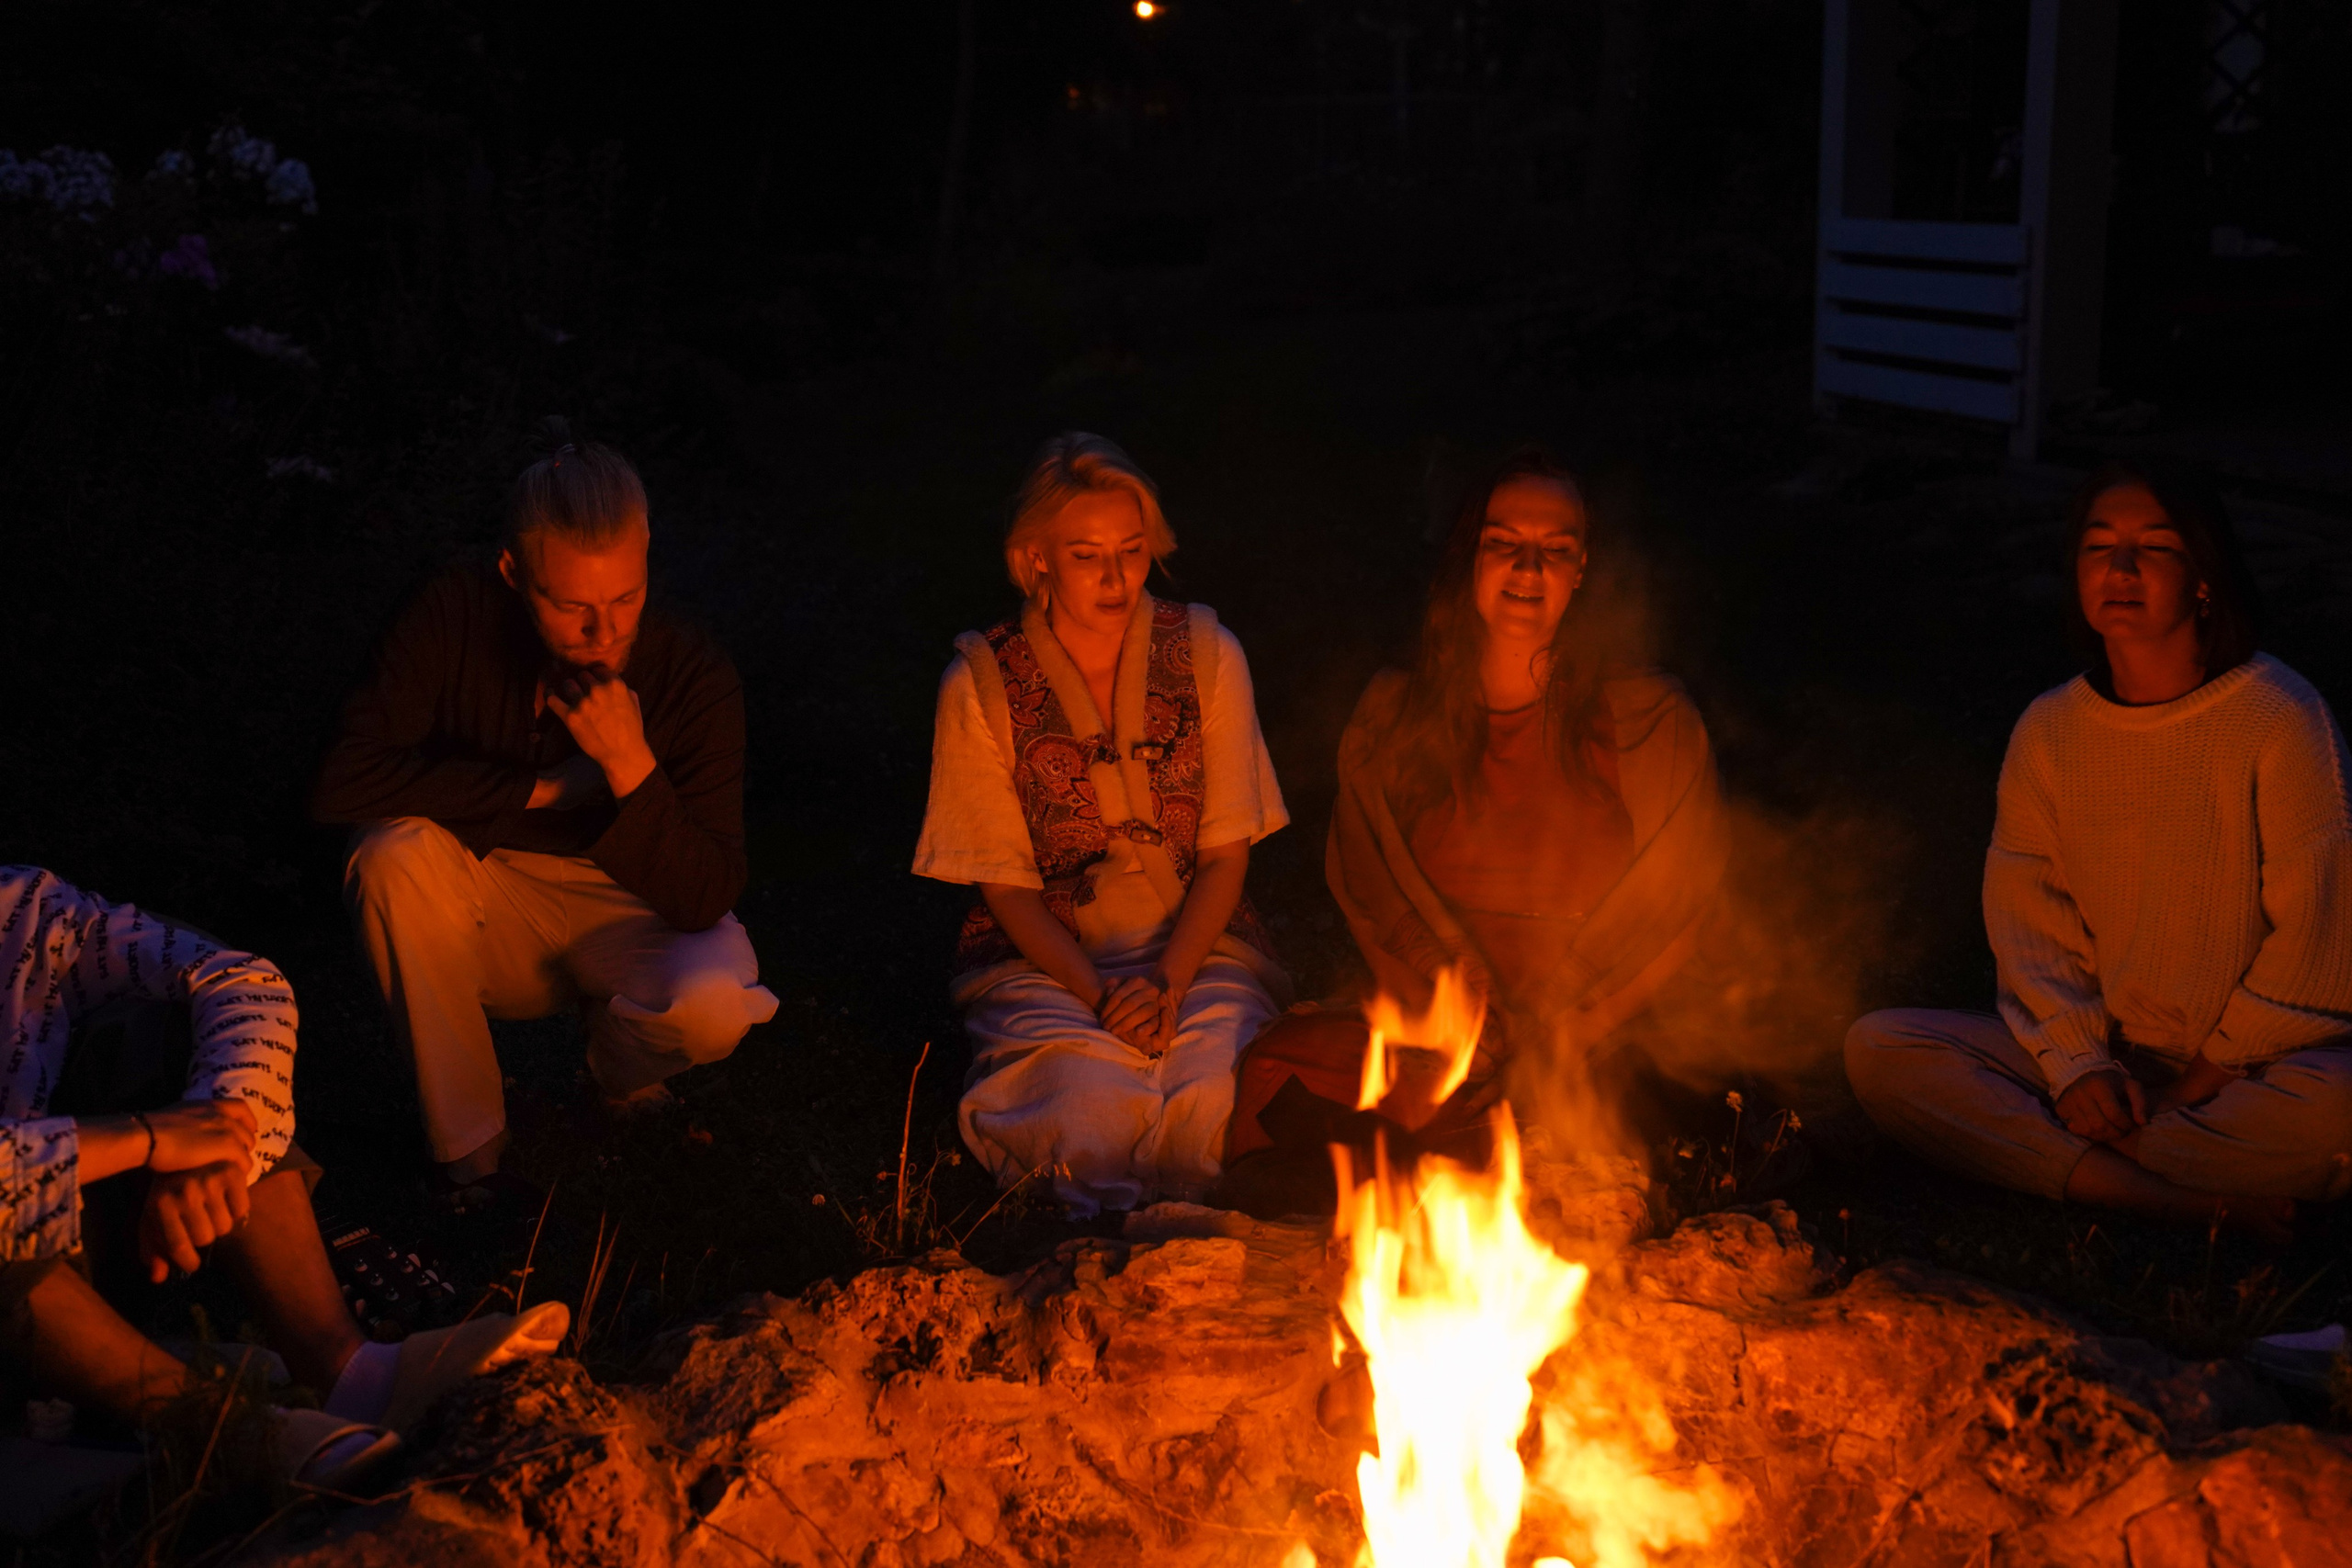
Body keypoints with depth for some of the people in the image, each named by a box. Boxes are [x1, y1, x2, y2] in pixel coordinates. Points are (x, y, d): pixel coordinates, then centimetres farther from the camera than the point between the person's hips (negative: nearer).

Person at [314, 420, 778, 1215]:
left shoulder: (695, 681, -21)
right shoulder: (458, 614, -19)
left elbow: (704, 902, -22)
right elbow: (342, 780, -26)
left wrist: (630, 766, -37)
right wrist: (539, 789, -24)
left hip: (629, 915, -1)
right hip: (489, 905, 2)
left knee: (712, 1006, -34)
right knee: (394, 848, -31)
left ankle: (620, 1064, 7)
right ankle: (467, 1151, -16)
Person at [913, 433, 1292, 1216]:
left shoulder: (1207, 654, 2)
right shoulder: (981, 683, -4)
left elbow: (1226, 855, 2)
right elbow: (1006, 885, -2)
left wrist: (1166, 983, -14)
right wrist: (1098, 994, -18)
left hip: (1195, 946, 2)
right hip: (1044, 960, -1)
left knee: (1214, 1100, -31)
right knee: (1095, 1108, -33)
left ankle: (1182, 1237, -3)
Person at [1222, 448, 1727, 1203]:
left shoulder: (1650, 722, 3)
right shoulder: (1391, 716, 9)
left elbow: (1673, 904, 1)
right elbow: (1378, 904, 6)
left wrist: (1544, 1040, -9)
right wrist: (1485, 1035, -8)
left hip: (1599, 1045, -2)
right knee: (1277, 1069, -26)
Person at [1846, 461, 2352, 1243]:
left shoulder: (2279, 718, -8)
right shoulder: (2049, 732, 4)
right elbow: (2026, 919, 3)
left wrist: (2218, 1069, -10)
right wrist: (2076, 1063, -11)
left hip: (2249, 1067, -4)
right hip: (2100, 1066, 4)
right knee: (1878, 1049, -19)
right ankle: (2199, 1203, -25)